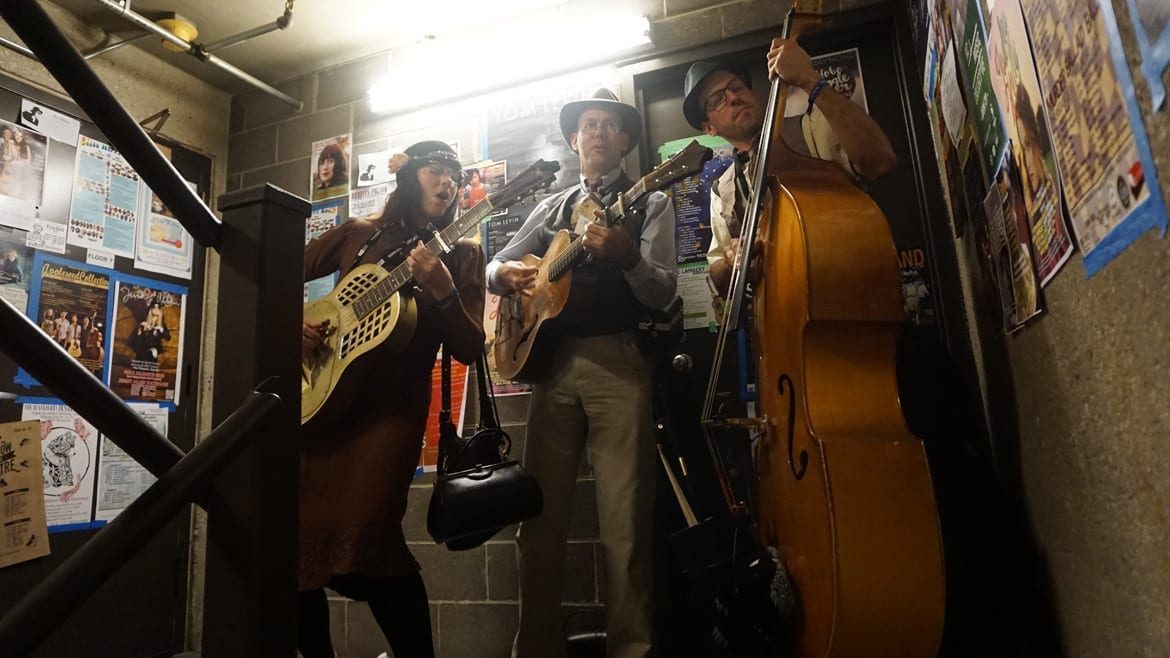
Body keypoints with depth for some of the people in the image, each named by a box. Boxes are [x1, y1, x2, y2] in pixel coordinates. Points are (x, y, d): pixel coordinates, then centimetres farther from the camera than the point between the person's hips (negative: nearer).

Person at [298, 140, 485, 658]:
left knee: (365, 534, -17)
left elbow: (468, 349, -4)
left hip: (392, 405, -3)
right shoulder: (356, 235, 11)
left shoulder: (461, 254, 5)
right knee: (299, 531, 5)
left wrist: (442, 290, -19)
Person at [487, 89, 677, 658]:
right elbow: (496, 266, 19)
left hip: (617, 364, -3)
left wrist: (626, 256, -23)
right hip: (552, 361, 4)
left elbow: (662, 293, -3)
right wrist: (506, 273, -5)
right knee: (538, 514, 4)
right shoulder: (551, 207, 21)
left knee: (623, 522, -4)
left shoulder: (650, 203, 10)